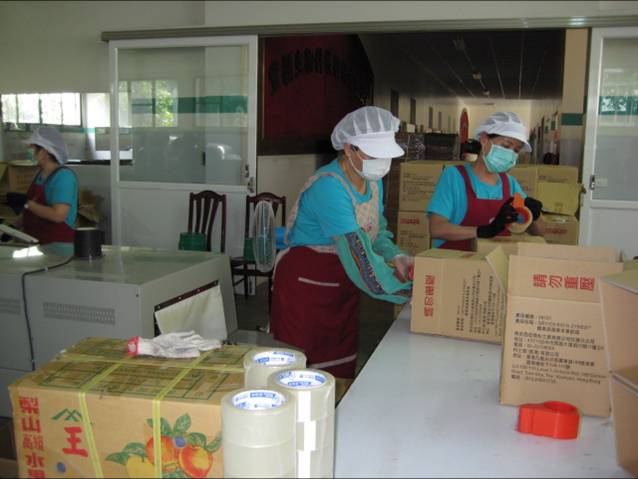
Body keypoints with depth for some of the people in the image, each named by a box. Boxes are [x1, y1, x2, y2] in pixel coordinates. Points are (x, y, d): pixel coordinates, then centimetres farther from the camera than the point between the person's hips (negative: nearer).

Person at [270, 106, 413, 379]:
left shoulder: (373, 182, 0)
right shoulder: (329, 187, -27)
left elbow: (377, 234, 9)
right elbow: (359, 256, -33)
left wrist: (395, 257, -13)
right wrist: (412, 290, -34)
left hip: (342, 288, 8)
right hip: (305, 287, -8)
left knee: (340, 371, 16)